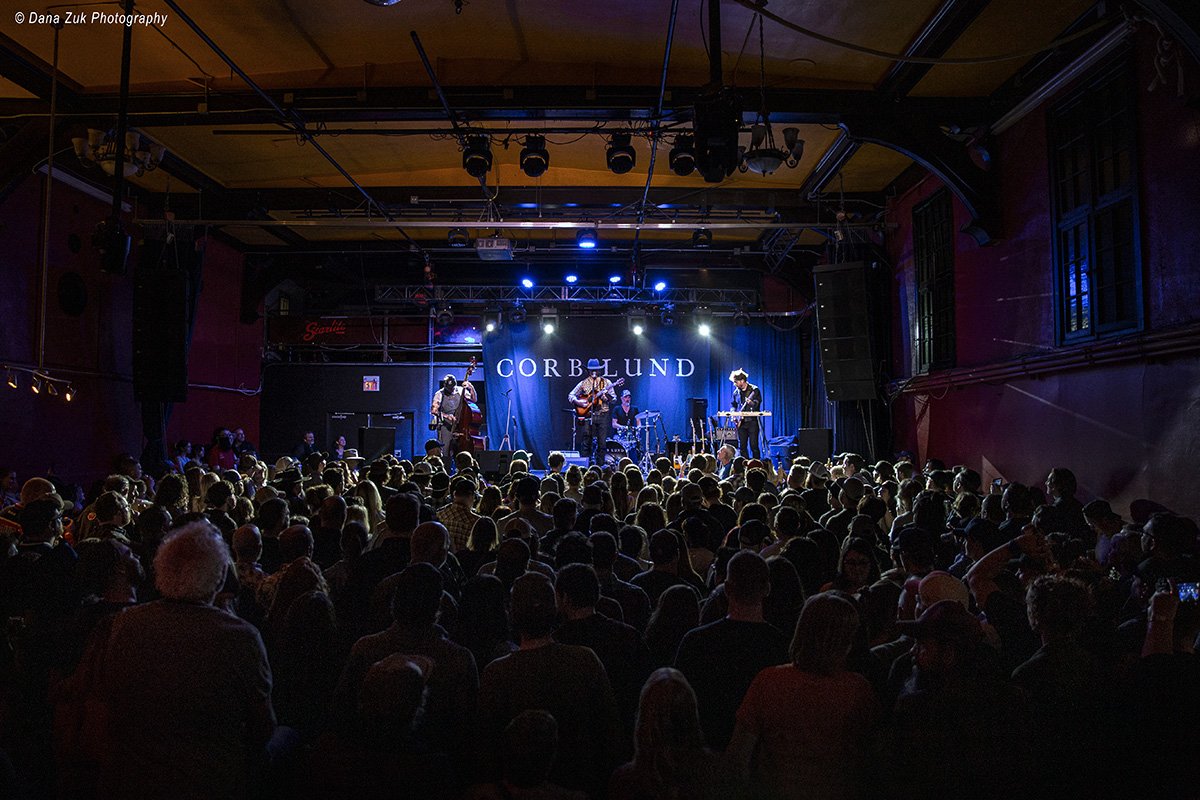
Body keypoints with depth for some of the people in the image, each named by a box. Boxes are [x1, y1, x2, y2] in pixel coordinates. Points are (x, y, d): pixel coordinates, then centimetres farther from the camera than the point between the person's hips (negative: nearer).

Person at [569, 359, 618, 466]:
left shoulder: (606, 382, 7)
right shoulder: (584, 383, 9)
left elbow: (614, 398, 2)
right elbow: (570, 395, 10)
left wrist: (605, 396, -18)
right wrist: (577, 402, -9)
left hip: (602, 414, 0)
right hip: (587, 415, 0)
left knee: (602, 442, -2)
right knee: (586, 441, -1)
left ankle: (600, 465, 6)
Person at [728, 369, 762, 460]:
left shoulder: (754, 390, -5)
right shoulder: (736, 392, 10)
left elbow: (758, 403, -11)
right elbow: (733, 404, 22)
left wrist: (751, 403, -31)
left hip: (752, 421, -5)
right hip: (741, 422, 5)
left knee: (753, 445, -6)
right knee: (742, 446, 5)